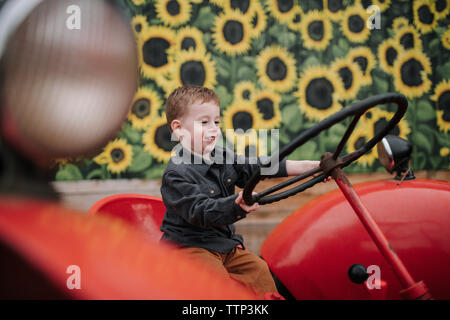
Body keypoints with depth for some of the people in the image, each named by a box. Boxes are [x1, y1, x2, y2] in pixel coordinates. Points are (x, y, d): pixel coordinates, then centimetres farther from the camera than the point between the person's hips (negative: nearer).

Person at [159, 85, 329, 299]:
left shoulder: (224, 157, 6)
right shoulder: (177, 174, -19)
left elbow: (258, 167, 5)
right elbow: (199, 211, -29)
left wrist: (306, 166, -2)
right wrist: (237, 204, -46)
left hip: (224, 242, 7)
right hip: (190, 245, -7)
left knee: (258, 268, -2)